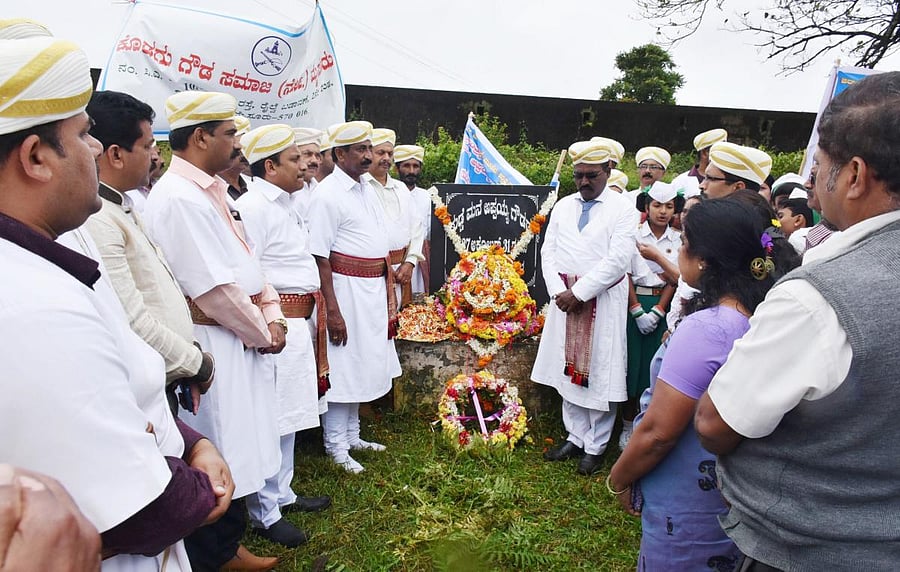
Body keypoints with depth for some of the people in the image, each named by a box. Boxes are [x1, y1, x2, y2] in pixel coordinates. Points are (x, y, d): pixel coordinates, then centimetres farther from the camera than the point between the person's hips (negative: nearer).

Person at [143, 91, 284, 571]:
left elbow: (247, 261, 15)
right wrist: (261, 332, -9)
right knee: (218, 460, 5)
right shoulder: (178, 198, -18)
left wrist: (272, 314, 2)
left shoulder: (210, 191, 12)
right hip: (215, 346, -10)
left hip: (243, 342, 10)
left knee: (237, 454, 19)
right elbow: (214, 287, -22)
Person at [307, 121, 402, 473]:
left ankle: (352, 437, 33)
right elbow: (319, 257, -18)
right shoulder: (328, 195, -13)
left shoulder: (367, 190, 13)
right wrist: (332, 310, -21)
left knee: (361, 366, 17)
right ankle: (336, 448, 17)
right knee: (342, 368, 1)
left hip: (372, 291, 8)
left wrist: (388, 291, 17)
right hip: (345, 289, -8)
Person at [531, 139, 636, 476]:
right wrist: (559, 291, -7)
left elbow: (617, 260, -13)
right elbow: (548, 251, 7)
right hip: (565, 298, 5)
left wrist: (578, 292, -17)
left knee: (599, 373, 1)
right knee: (569, 369, 11)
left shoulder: (622, 209, -4)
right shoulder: (563, 207, 11)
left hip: (603, 301, -4)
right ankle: (575, 437, 25)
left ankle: (595, 447, 15)